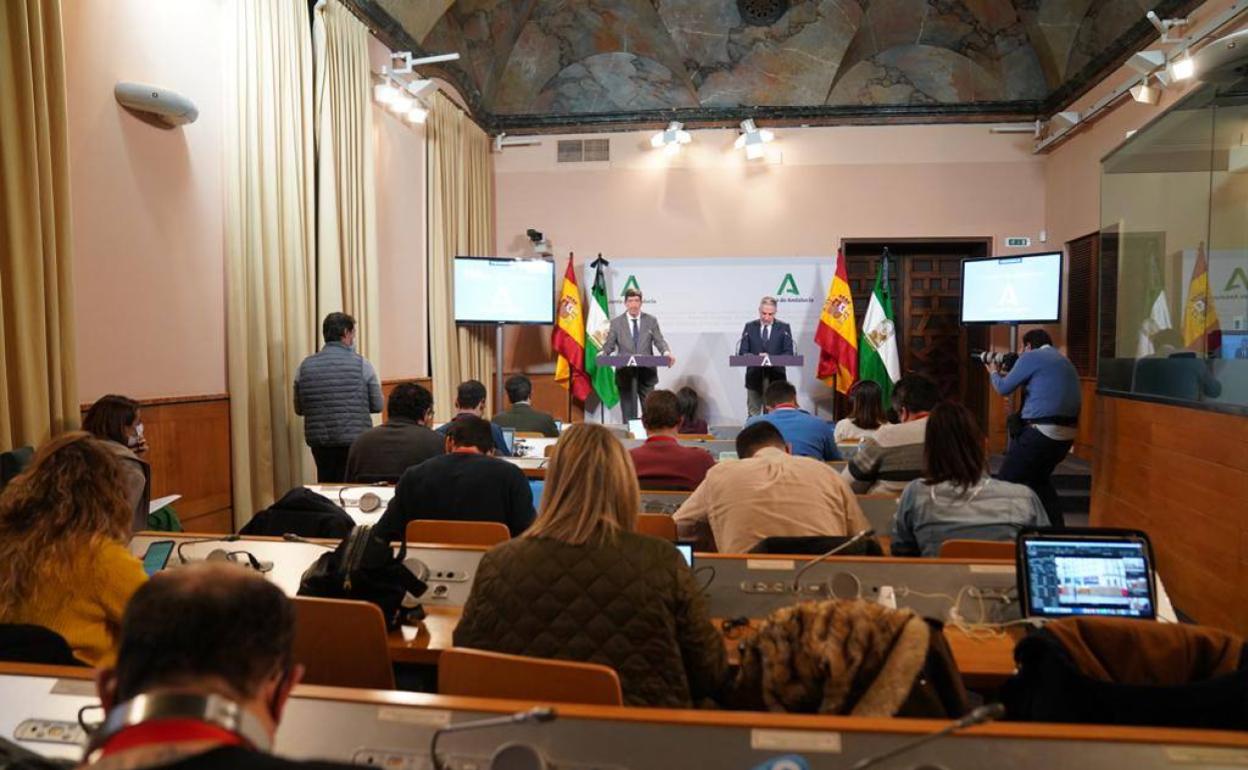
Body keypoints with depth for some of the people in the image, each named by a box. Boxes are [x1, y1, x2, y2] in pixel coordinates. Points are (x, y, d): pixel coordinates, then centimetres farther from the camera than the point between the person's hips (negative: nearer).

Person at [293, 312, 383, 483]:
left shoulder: (305, 366, 2)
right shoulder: (361, 364, -7)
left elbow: (299, 409, 10)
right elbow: (377, 405, -1)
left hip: (319, 439, 3)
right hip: (355, 439, -3)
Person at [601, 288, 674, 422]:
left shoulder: (651, 320, 7)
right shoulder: (616, 322, 6)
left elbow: (659, 341, 1)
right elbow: (609, 344, 3)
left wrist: (667, 352, -20)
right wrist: (603, 353, -19)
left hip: (647, 371, 1)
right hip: (625, 371, -1)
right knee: (628, 410, 2)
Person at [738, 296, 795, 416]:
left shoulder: (784, 328, 6)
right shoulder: (749, 327, 8)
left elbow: (789, 353, -1)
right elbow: (742, 352, 2)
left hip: (776, 377, -1)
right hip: (754, 376, 1)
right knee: (753, 415, 4)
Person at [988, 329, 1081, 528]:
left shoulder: (1031, 357, -2)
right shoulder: (1064, 361, 23)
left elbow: (1004, 388, 0)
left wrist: (994, 372, 21)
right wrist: (1007, 373, 28)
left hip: (1042, 432, -9)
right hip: (1067, 434, 9)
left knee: (1005, 481, -1)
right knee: (1039, 479, 25)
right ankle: (1057, 528, 25)